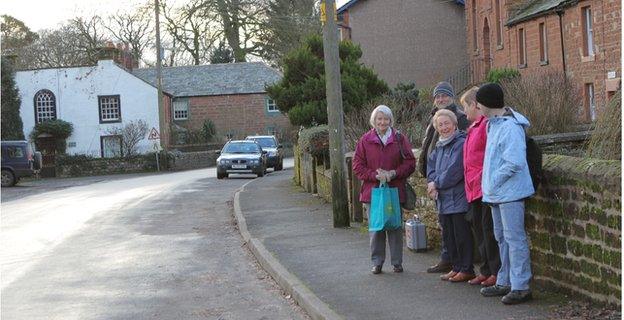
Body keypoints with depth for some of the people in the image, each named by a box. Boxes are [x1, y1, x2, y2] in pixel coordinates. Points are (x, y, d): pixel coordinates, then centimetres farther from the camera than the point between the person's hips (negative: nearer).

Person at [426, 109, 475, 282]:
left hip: (459, 198, -9)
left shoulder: (461, 143, -13)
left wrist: (437, 184, -11)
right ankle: (456, 267, 23)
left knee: (461, 235, -2)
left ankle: (466, 270, 5)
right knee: (448, 235, 14)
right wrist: (431, 183, -5)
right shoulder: (439, 146, 15)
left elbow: (455, 171, -19)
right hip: (443, 200, 9)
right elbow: (431, 165, 15)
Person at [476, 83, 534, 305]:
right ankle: (505, 282, 27)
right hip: (497, 193, 10)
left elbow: (514, 162, -24)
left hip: (510, 192, -10)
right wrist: (489, 184, 12)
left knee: (514, 238, -6)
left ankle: (520, 287, -3)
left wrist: (493, 182, -16)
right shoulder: (494, 124, 12)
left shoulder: (511, 127, -19)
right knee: (502, 238, 17)